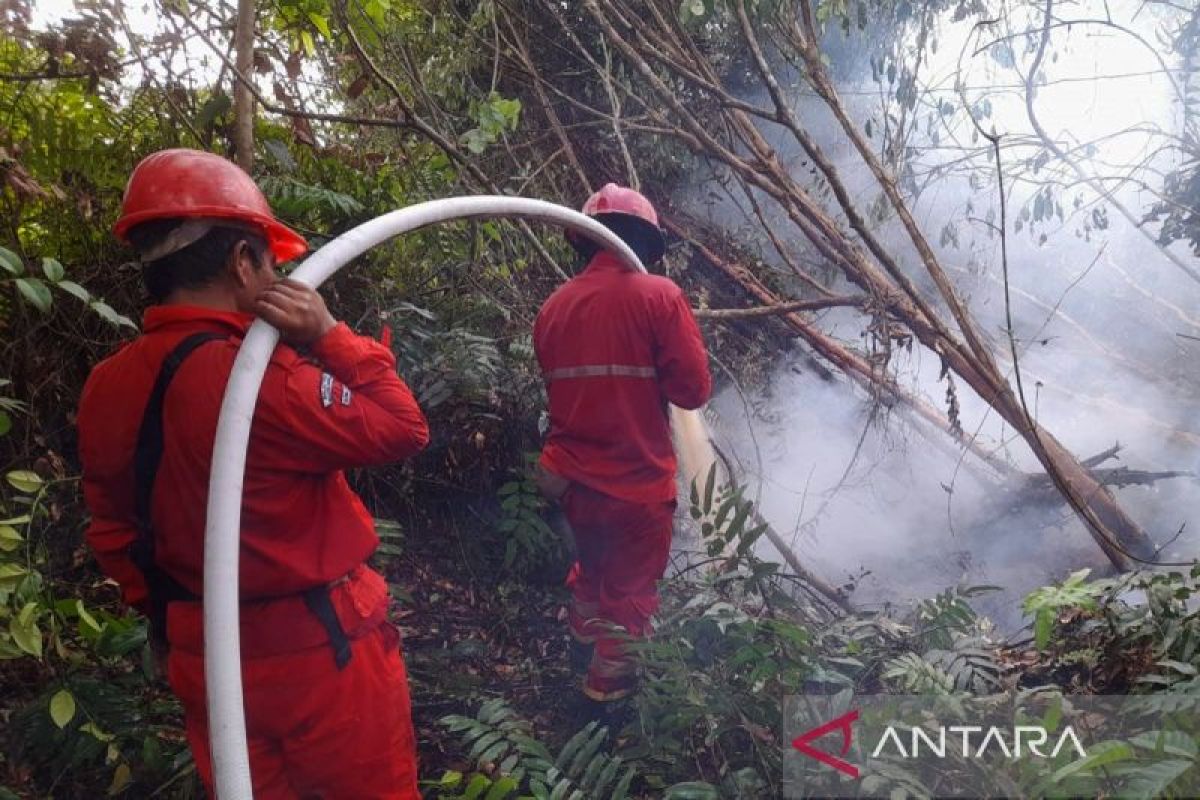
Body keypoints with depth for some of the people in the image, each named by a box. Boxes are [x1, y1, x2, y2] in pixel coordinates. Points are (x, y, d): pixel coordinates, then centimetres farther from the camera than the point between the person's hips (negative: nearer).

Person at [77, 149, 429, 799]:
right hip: (318, 648, -6)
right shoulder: (263, 379, -26)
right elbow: (402, 429, -18)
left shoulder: (104, 390, -1)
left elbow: (114, 536, 9)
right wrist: (330, 337, -16)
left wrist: (172, 618, 20)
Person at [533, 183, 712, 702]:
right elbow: (693, 389, -15)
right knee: (631, 583, 18)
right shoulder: (658, 296, -15)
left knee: (593, 557, 32)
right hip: (636, 479, -5)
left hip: (571, 477, 5)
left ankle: (584, 627, 56)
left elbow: (556, 387, 10)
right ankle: (610, 676, 35)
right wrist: (651, 380, 3)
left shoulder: (555, 305, -1)